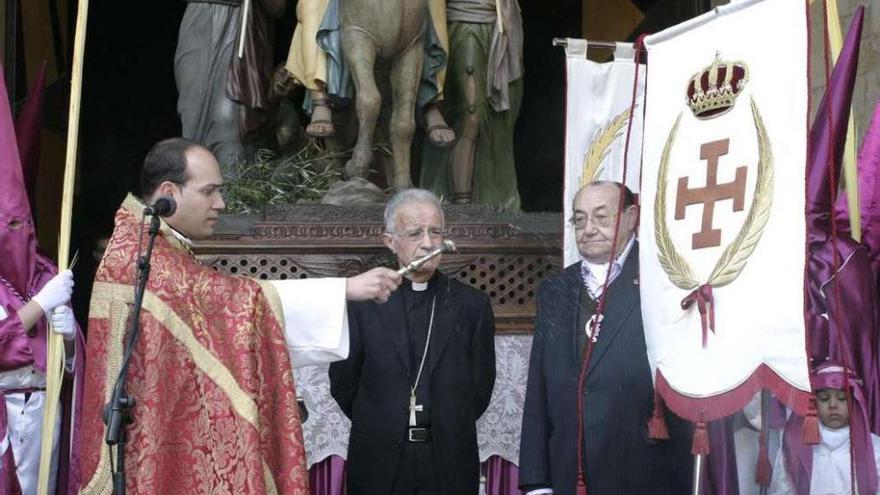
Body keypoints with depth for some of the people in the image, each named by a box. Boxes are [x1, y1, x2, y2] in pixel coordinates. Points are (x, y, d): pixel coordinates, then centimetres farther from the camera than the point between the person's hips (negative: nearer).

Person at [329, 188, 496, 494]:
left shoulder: (472, 305, 3)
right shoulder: (363, 302, 1)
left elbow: (480, 387, 6)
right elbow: (343, 381, 5)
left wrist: (449, 430, 5)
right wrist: (379, 428, 6)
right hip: (379, 464, 0)